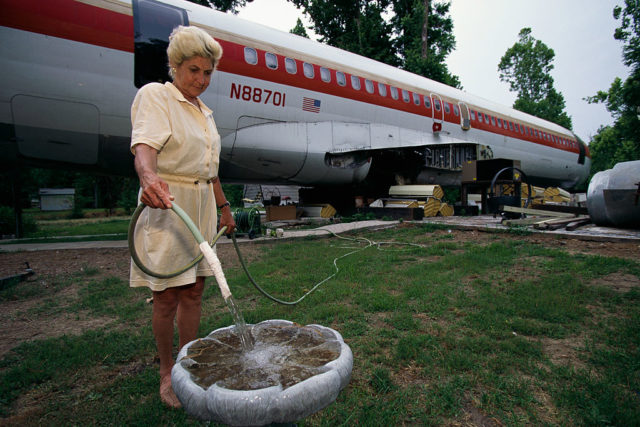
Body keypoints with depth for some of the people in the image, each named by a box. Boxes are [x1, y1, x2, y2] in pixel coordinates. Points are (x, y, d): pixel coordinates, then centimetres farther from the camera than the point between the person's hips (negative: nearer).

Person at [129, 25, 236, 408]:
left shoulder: (205, 112, 18)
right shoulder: (154, 95, -4)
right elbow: (144, 144, -24)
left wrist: (224, 207, 23)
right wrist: (149, 177, -44)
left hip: (202, 206, 7)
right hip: (167, 204, -7)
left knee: (194, 290, 10)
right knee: (167, 295, -1)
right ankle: (167, 372, 17)